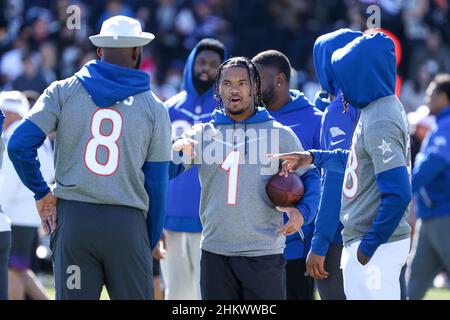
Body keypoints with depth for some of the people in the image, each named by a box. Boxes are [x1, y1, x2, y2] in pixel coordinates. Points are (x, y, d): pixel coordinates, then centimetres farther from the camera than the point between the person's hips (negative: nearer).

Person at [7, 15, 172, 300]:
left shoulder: (63, 91, 5)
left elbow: (19, 146, -3)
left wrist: (41, 192, 9)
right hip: (128, 223, -1)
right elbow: (156, 183, 6)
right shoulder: (154, 108, 5)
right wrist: (150, 244, 14)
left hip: (73, 217, 1)